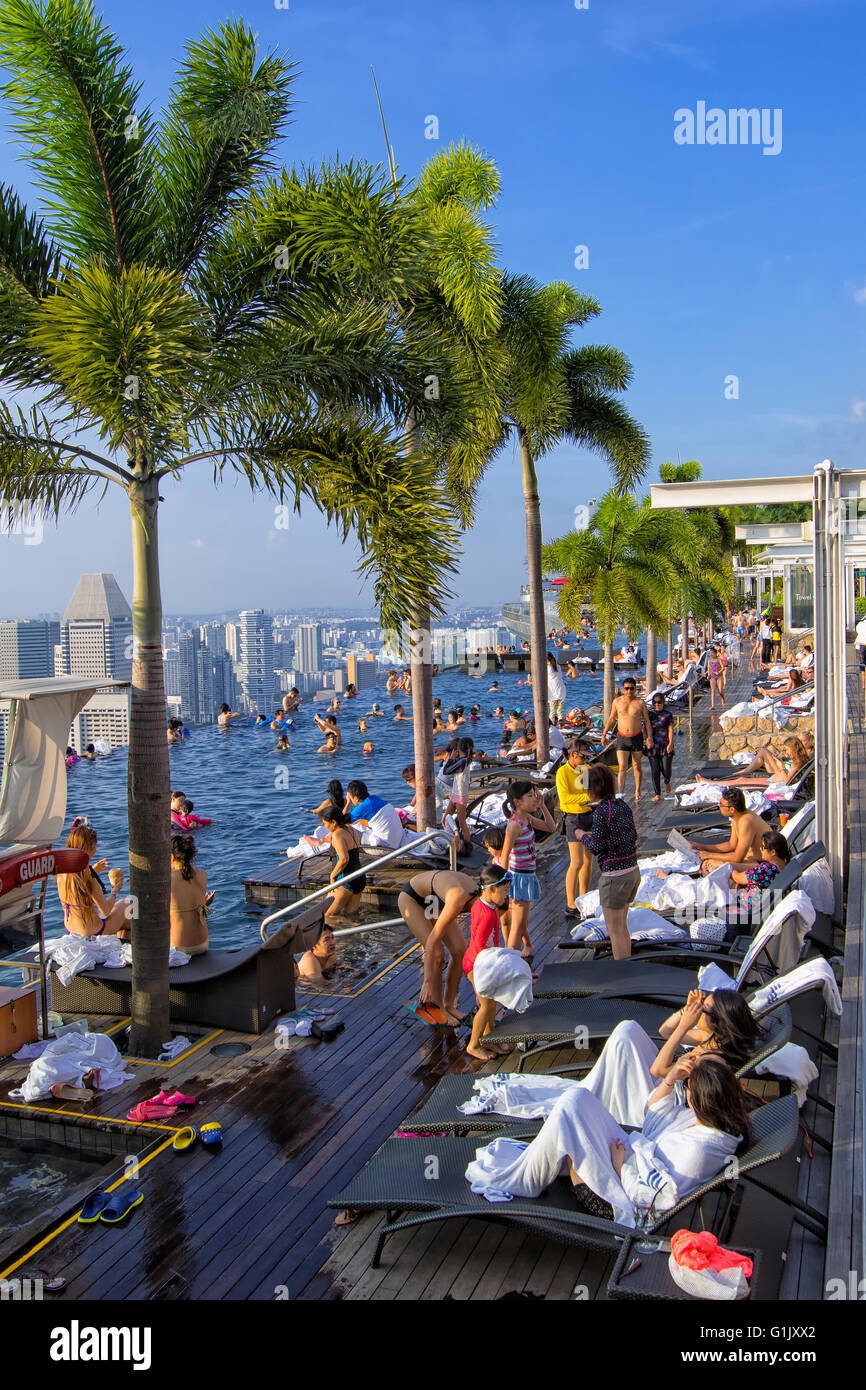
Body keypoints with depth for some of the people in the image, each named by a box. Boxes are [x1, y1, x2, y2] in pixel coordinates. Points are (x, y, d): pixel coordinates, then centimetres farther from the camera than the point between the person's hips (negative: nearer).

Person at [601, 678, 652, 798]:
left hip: (637, 738, 0)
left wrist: (649, 736, -8)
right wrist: (604, 734, 9)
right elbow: (611, 719, 11)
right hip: (622, 738, 0)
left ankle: (637, 791, 28)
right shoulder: (617, 701, 0)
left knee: (637, 766, 12)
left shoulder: (640, 703, -3)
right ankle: (621, 794, -14)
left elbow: (647, 721, 2)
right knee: (622, 767, -10)